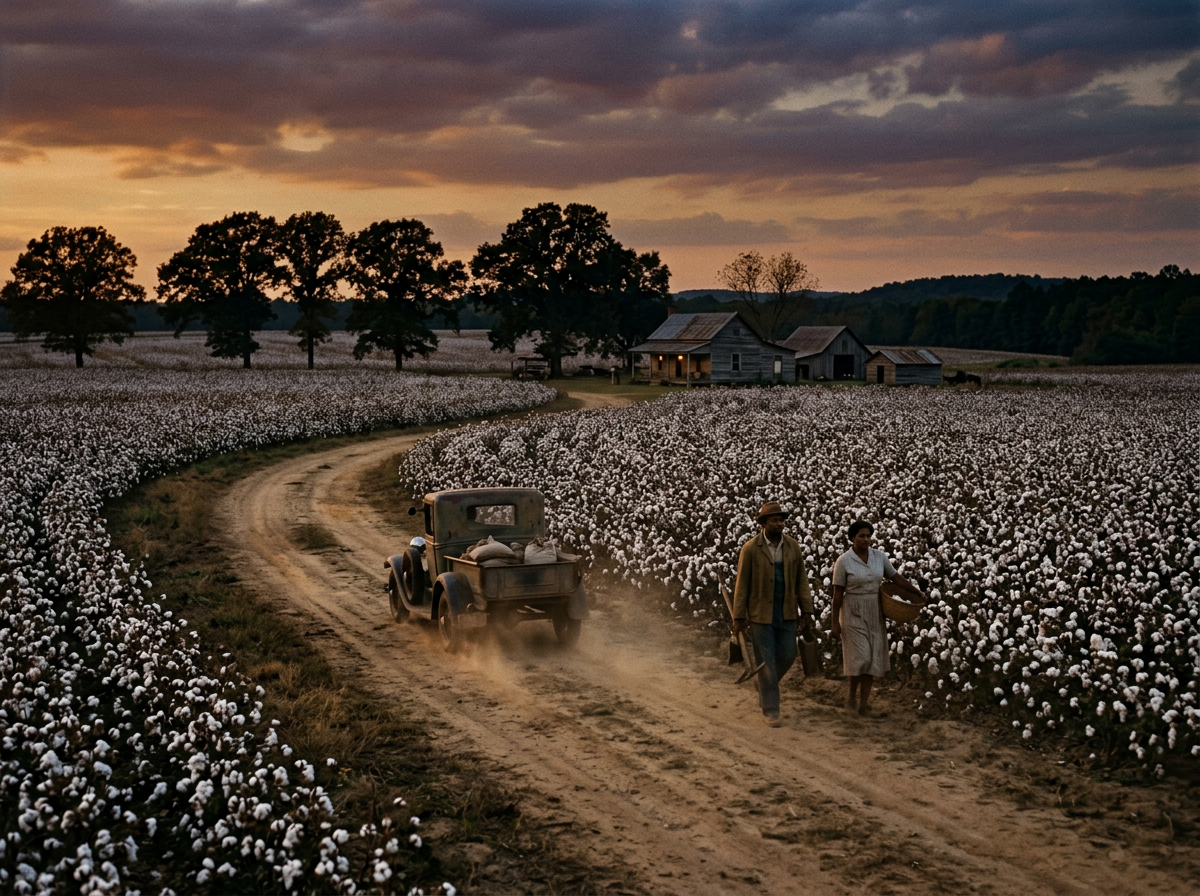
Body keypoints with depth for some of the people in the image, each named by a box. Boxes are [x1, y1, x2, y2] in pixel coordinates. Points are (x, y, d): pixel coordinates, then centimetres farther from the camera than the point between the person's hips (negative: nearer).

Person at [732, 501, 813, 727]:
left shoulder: (793, 545, 1)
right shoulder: (750, 549, -10)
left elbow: (801, 579, 5)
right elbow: (742, 584, -6)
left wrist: (806, 610, 1)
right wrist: (739, 617, -7)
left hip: (787, 613, 4)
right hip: (760, 614, -4)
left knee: (787, 657, 8)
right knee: (766, 662, 0)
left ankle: (764, 688, 36)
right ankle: (770, 710, 9)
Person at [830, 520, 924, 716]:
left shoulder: (879, 557, 0)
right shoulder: (844, 561, -10)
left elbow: (896, 577, 5)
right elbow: (838, 594, -7)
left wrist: (917, 592, -7)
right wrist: (835, 623, -7)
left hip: (874, 614, 4)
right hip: (853, 614, -4)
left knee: (873, 658, 4)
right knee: (860, 657, -10)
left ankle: (864, 703, 12)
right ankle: (852, 695, 13)